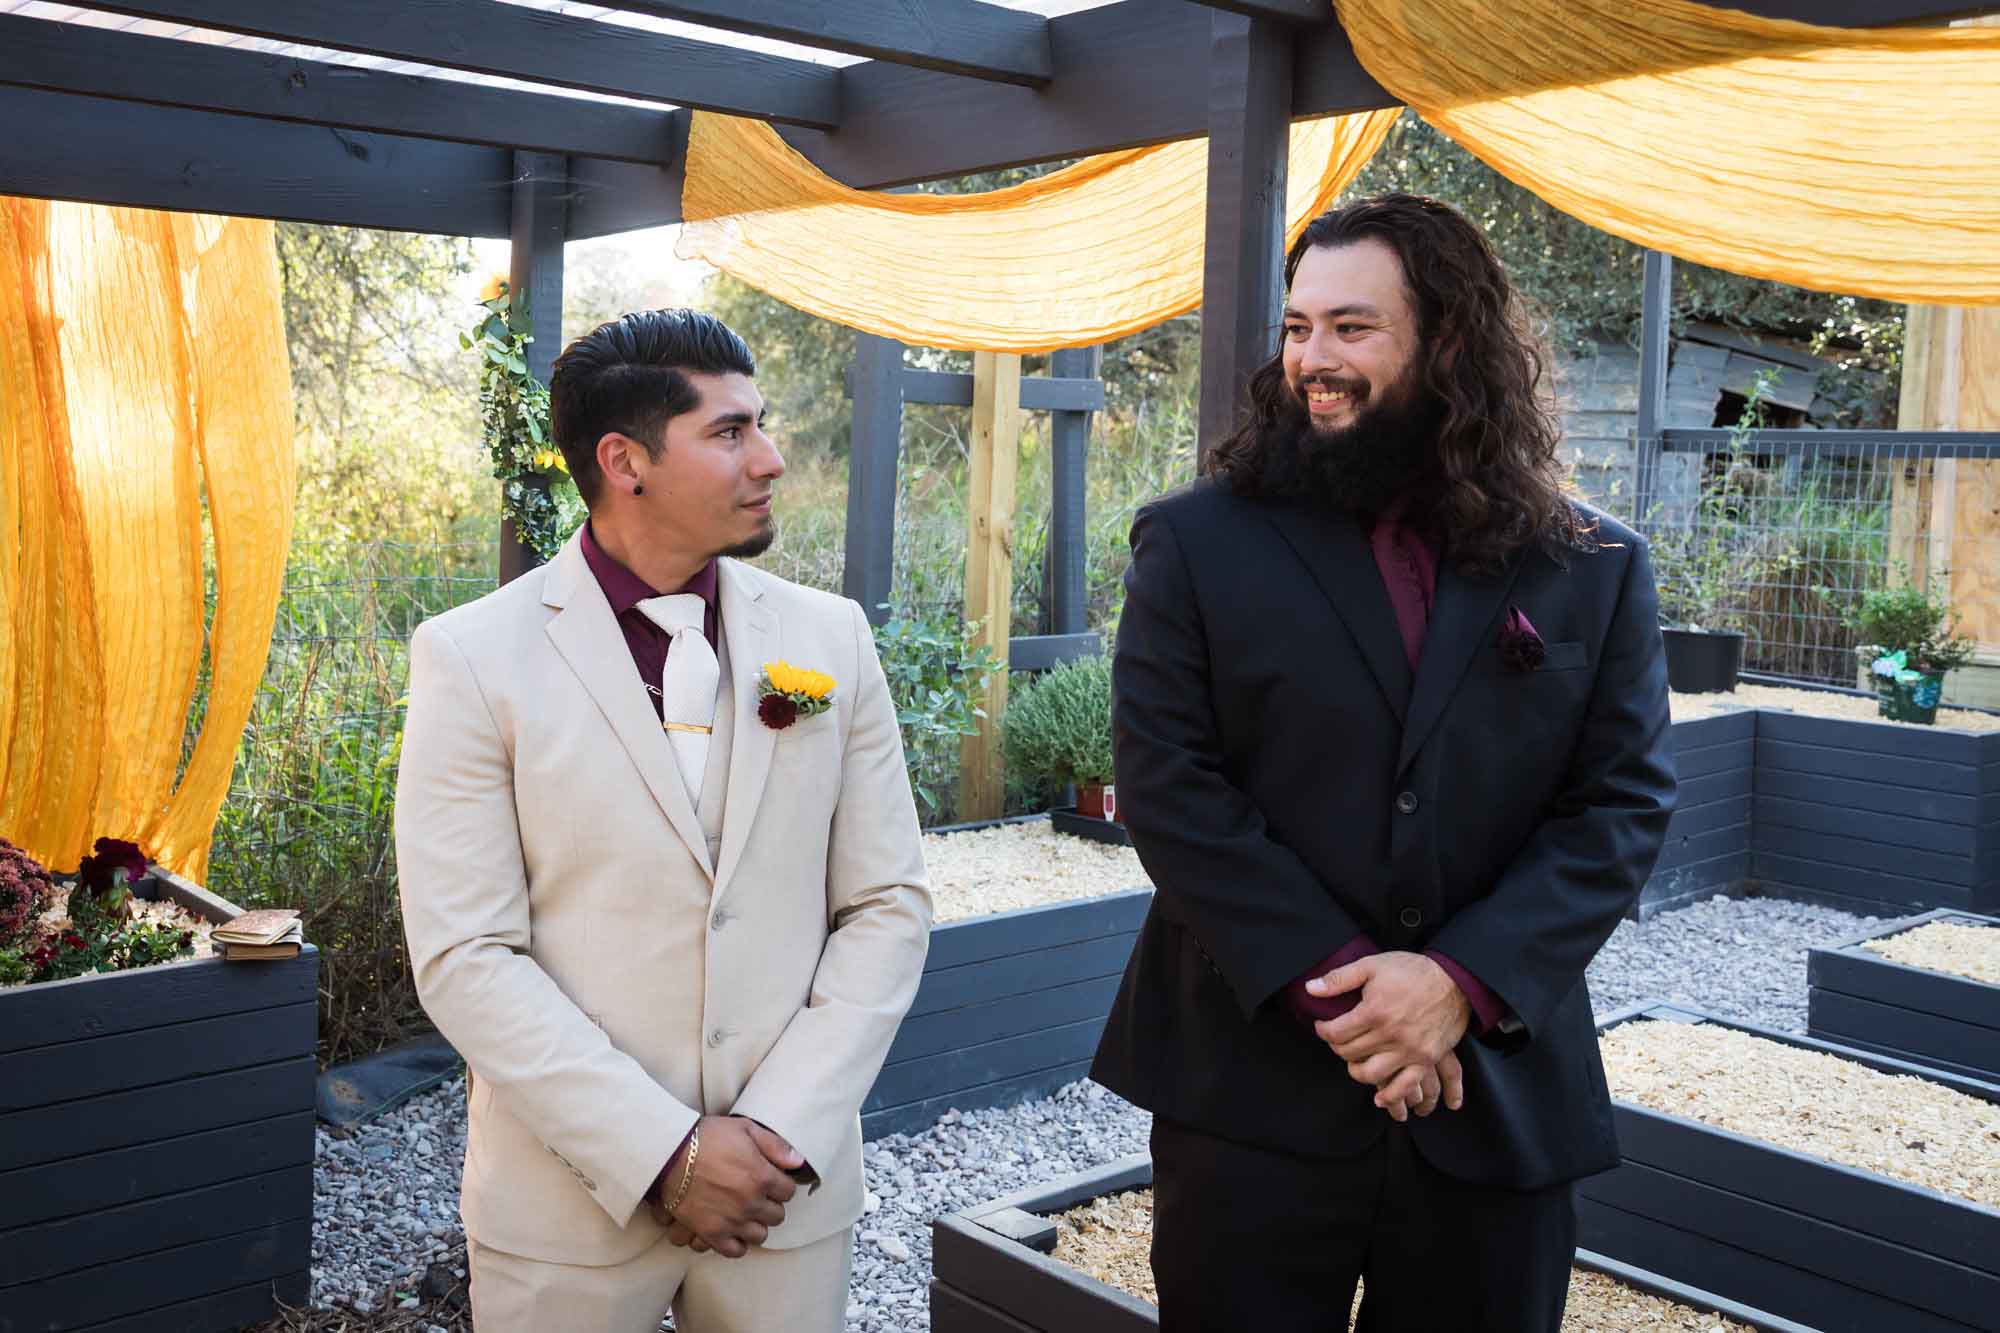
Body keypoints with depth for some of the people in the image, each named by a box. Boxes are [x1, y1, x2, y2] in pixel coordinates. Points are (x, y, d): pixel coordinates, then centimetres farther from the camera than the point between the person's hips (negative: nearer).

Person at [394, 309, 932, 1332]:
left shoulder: (830, 637, 0)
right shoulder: (472, 657, -8)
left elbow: (888, 903, 0)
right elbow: (464, 956, -11)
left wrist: (782, 1131, -9)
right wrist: (663, 1153, -15)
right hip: (571, 1203, -2)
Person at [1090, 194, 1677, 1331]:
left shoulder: (1595, 567, 2)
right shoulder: (1198, 544, -2)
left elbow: (1627, 802, -1)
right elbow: (1168, 785, -8)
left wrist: (1463, 981, -14)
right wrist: (1333, 984, -15)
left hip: (1501, 1098, 2)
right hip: (1252, 1094, -1)